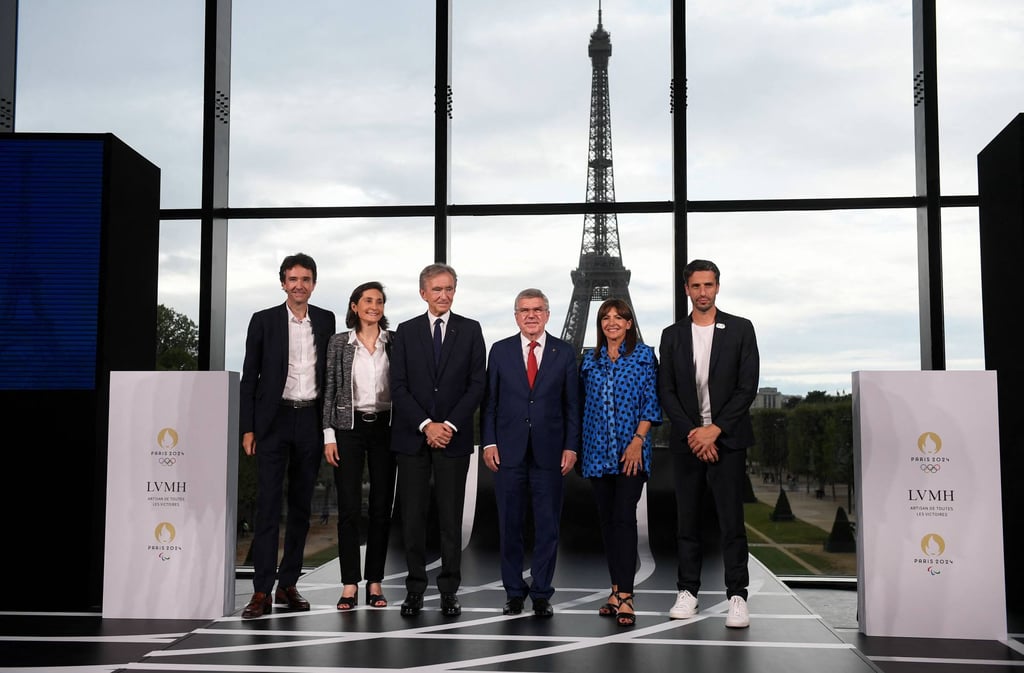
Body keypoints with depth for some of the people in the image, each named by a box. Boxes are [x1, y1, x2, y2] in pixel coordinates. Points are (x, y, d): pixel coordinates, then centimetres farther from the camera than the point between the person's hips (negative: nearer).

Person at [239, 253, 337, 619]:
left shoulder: (326, 320, 8)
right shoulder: (263, 320, 1)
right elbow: (249, 378, 2)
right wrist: (247, 428, -4)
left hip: (312, 421, 3)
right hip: (274, 420, -2)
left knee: (301, 506, 8)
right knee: (268, 505, -5)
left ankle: (288, 584, 17)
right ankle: (262, 591, -3)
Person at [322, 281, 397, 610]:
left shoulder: (395, 341, 5)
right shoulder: (339, 342, 3)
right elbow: (329, 390, 3)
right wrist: (328, 435, -3)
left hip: (385, 428, 1)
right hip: (349, 427, -1)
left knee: (381, 507, 3)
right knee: (348, 508, -3)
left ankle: (375, 583, 12)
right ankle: (349, 585, 4)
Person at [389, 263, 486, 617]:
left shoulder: (470, 330, 6)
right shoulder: (406, 331, 7)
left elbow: (477, 384, 1)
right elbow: (398, 387, 2)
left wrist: (450, 425, -9)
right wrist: (426, 425, -10)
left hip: (454, 436, -1)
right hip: (412, 436, 1)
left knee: (451, 517, 3)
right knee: (412, 516, 2)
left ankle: (449, 591, 9)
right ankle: (415, 587, 11)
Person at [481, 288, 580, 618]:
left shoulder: (565, 353, 5)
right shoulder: (500, 351, 6)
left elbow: (572, 404, 4)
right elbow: (489, 401, 6)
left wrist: (571, 446, -3)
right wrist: (488, 442, -2)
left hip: (549, 452, 0)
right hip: (508, 452, 1)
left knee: (547, 526, 4)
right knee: (509, 525, 6)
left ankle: (541, 594, 15)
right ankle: (514, 591, 19)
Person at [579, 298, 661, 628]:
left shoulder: (644, 355, 2)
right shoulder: (590, 360, 12)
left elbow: (651, 402, -2)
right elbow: (584, 403, 15)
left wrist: (637, 440, -12)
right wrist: (579, 445, 9)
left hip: (631, 451, -4)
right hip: (598, 451, 4)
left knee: (624, 517, -12)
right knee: (606, 519, 7)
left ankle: (625, 597, -12)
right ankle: (617, 589, 16)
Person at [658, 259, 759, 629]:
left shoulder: (740, 329, 2)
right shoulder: (672, 335, 8)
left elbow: (748, 386, -4)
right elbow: (666, 391, 4)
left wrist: (715, 429, -11)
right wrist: (693, 432, -8)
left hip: (727, 438, -2)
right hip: (687, 440, 2)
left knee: (731, 521, -3)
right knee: (687, 519, 7)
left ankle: (737, 596, 1)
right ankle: (687, 591, 15)